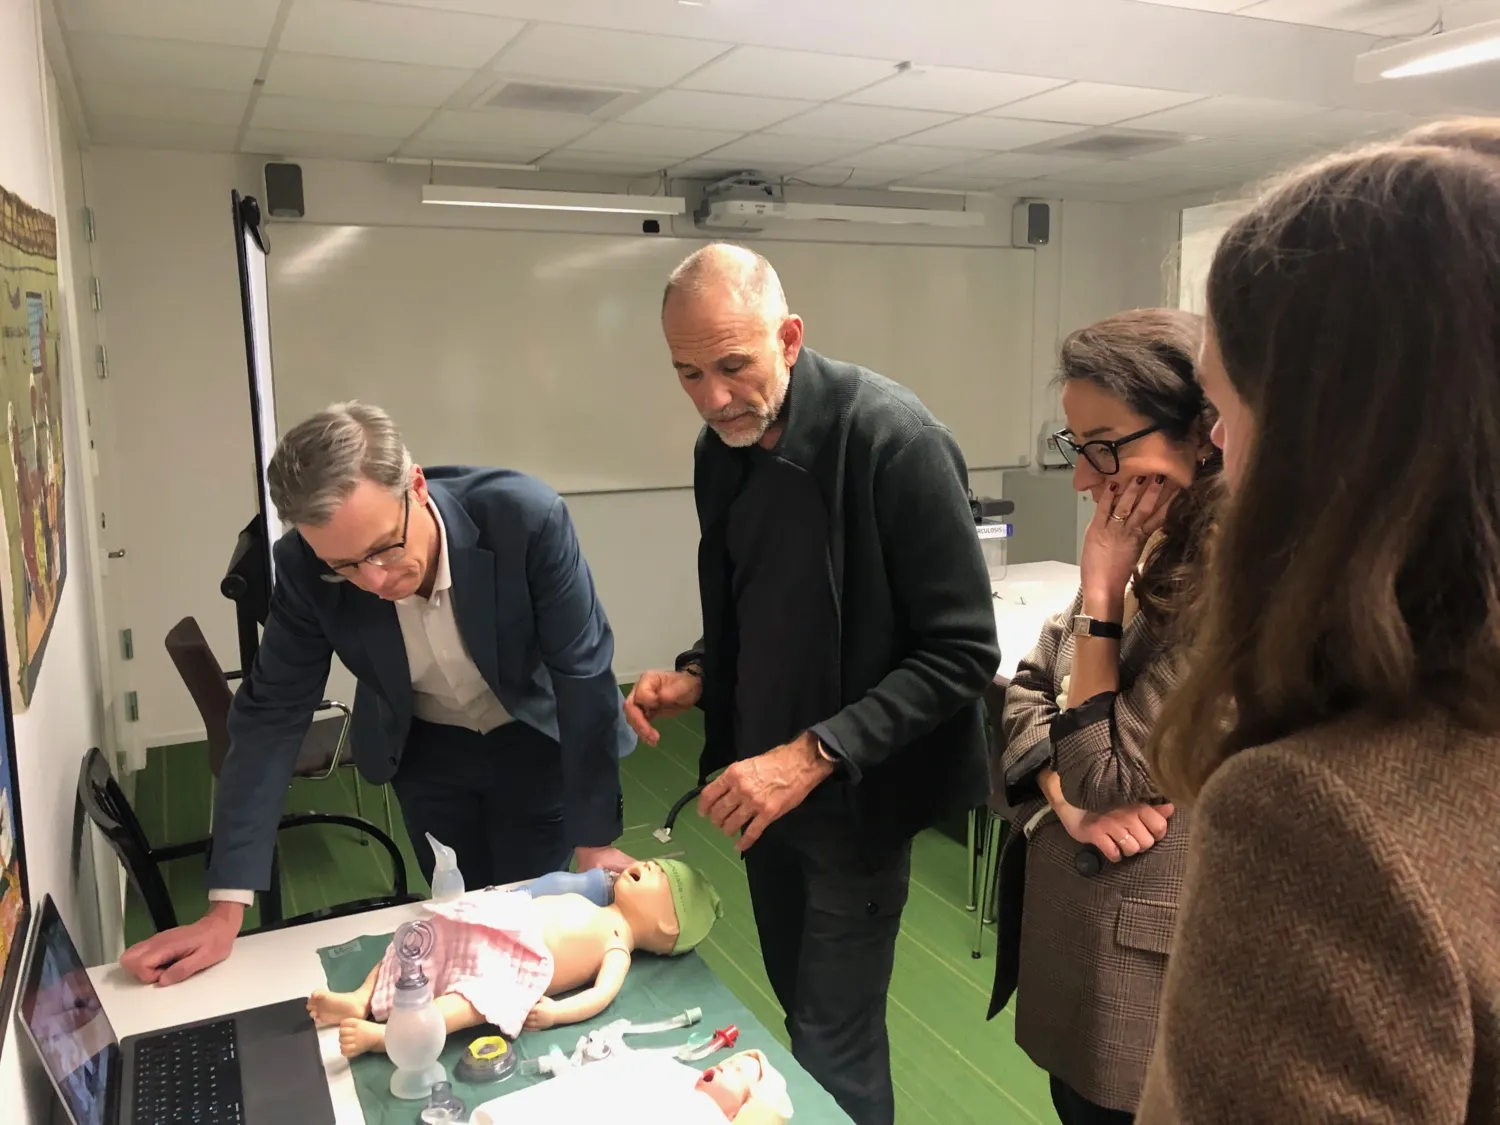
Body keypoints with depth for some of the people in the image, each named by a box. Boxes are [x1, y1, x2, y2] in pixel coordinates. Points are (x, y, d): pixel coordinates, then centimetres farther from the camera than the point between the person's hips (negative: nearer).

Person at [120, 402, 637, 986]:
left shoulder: (525, 516, -34)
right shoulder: (305, 567, -26)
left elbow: (584, 673, -27)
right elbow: (272, 713, -18)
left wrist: (594, 841, -22)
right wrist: (225, 910, -20)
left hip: (534, 740, -2)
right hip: (427, 749, 2)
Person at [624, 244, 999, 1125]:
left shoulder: (893, 439, -21)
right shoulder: (722, 448, 1)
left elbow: (962, 651, -21)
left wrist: (814, 753, -26)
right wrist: (697, 676, -6)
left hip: (853, 797, -6)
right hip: (764, 784, 7)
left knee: (836, 1050, 4)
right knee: (802, 1014, 21)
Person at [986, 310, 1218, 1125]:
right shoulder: (1152, 548, 3)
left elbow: (1108, 776, -22)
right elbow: (1028, 690, 5)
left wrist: (1101, 584, -20)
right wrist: (1066, 794, -15)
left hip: (1139, 973, -8)